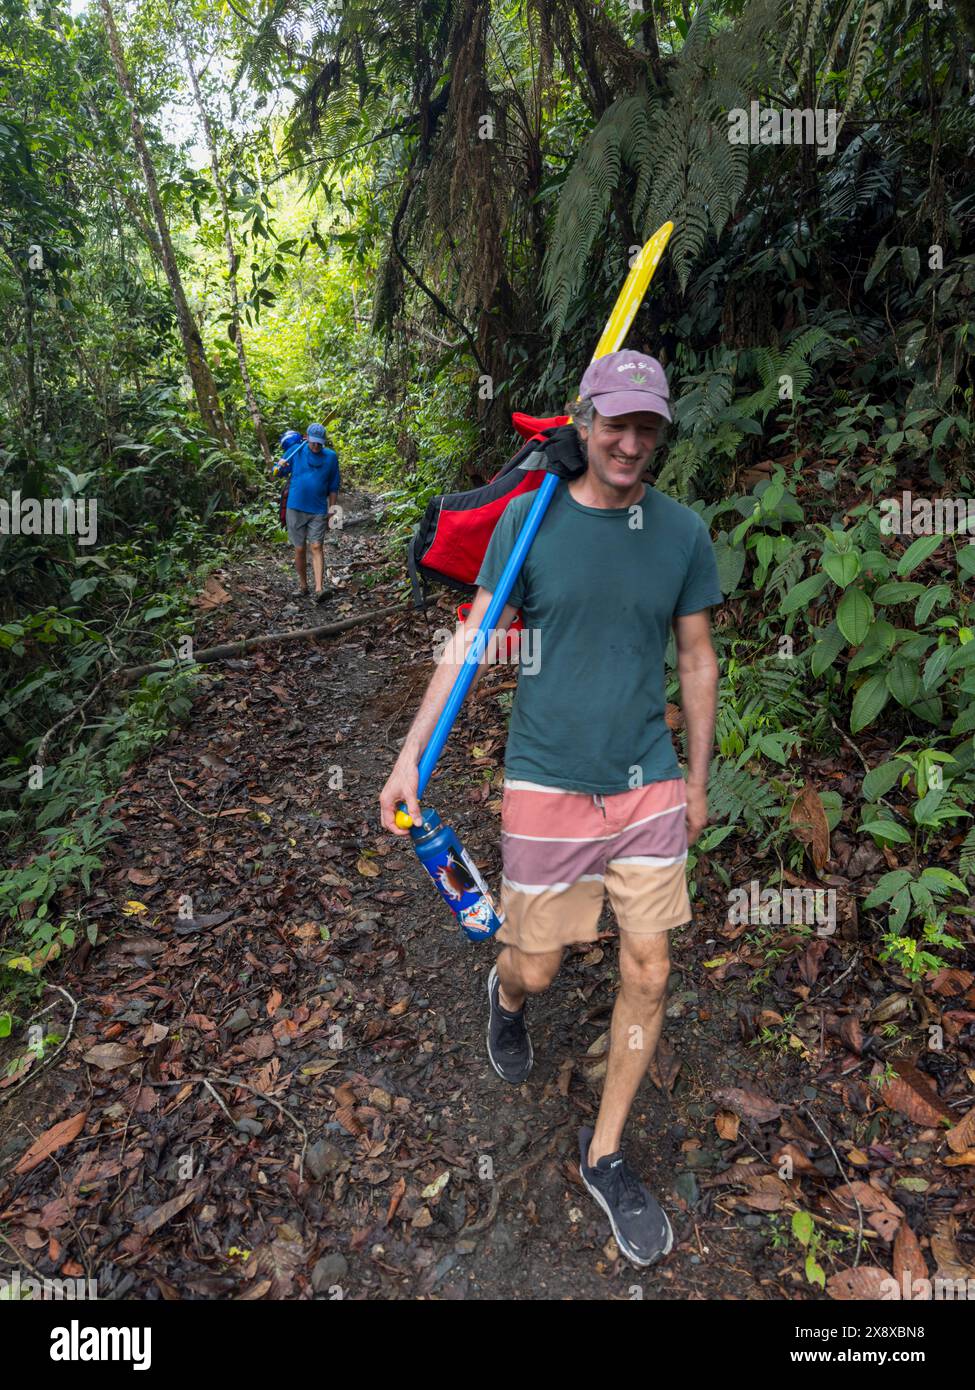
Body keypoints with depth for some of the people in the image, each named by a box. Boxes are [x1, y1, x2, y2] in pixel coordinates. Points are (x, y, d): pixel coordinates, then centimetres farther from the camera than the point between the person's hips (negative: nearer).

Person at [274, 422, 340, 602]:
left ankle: (319, 589, -16)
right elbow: (278, 474, 6)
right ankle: (303, 584, 23)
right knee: (300, 549, 6)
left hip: (318, 511, 0)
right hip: (296, 509, 0)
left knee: (316, 547, -10)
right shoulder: (296, 451, 0)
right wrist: (279, 467, -17)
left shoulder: (331, 457, 2)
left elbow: (333, 487, 9)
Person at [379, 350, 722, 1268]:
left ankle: (604, 1155, 30)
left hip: (649, 787, 3)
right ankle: (502, 996, 50)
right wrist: (411, 753, -8)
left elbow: (697, 658, 8)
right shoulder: (530, 519, -5)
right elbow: (474, 638, -3)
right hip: (548, 786, -2)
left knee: (648, 976, 7)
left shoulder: (682, 532, 1)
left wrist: (697, 780, 12)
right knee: (535, 971, 9)